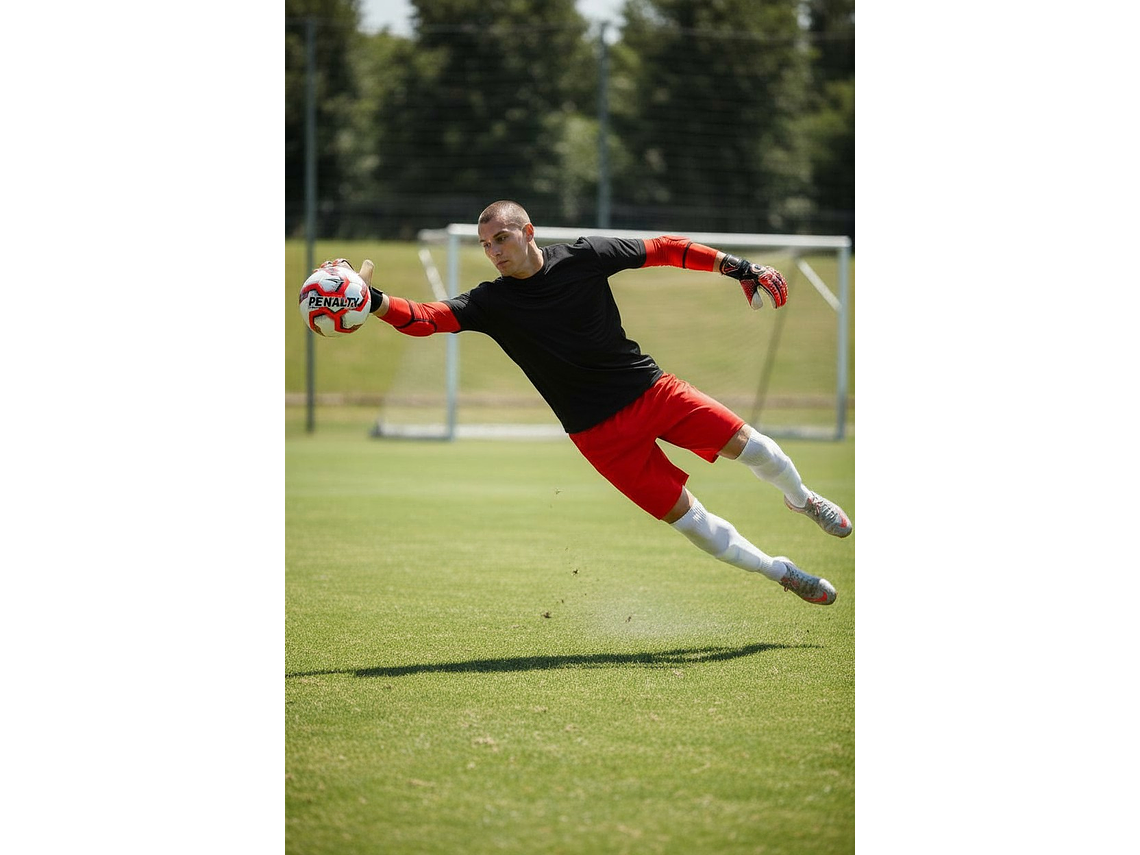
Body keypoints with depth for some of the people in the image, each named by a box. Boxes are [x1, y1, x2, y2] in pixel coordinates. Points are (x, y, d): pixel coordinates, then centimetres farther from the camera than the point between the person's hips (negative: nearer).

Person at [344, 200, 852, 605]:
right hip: (600, 432, -1)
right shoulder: (491, 303, -6)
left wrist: (736, 267, -1)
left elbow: (665, 250, 3)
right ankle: (782, 572, 14)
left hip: (652, 389, 1)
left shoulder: (582, 257, -5)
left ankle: (800, 499, 33)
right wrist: (375, 303, -37)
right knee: (687, 518, -6)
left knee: (749, 446, -2)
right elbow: (427, 318, -19)